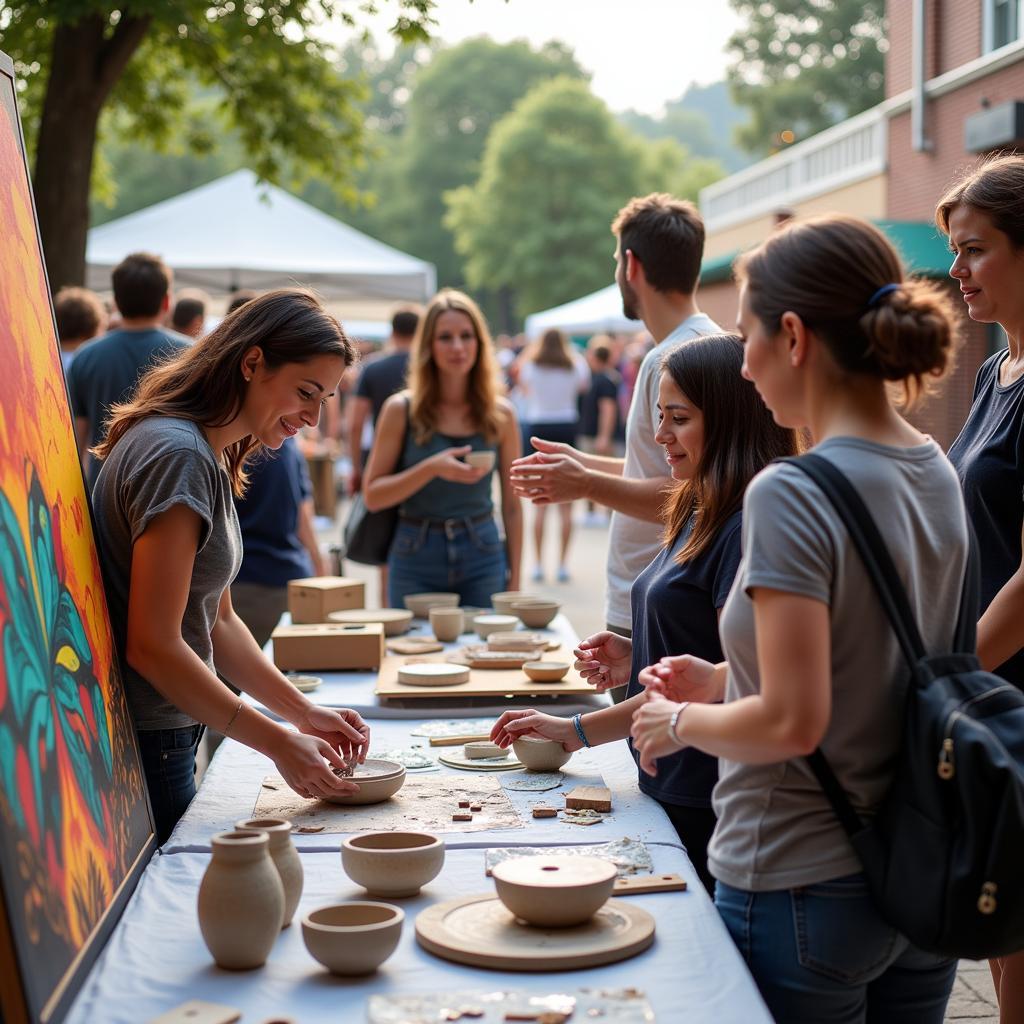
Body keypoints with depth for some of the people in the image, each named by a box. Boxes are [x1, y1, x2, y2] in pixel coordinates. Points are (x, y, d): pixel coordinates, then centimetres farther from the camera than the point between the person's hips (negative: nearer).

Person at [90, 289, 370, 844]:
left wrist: (304, 712, 7)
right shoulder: (176, 454, -20)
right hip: (140, 750, -10)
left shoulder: (211, 458, 12)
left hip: (167, 742, 10)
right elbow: (153, 646, -24)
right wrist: (278, 742, -19)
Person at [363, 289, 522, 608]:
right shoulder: (401, 409, -3)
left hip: (482, 557, 1)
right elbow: (372, 495, -5)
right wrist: (431, 468, -19)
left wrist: (514, 579, 4)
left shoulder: (500, 414, 2)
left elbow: (511, 505, 5)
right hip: (416, 560, -1)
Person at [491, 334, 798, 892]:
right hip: (670, 791, 9)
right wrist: (637, 662, 1)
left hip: (711, 804, -9)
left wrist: (579, 730, -13)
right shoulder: (696, 516, 12)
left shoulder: (751, 526, -18)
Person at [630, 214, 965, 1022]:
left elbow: (794, 722, -24)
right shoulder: (939, 477, 2)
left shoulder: (790, 494, -22)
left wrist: (680, 722, -7)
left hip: (803, 890, -7)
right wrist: (728, 679, 11)